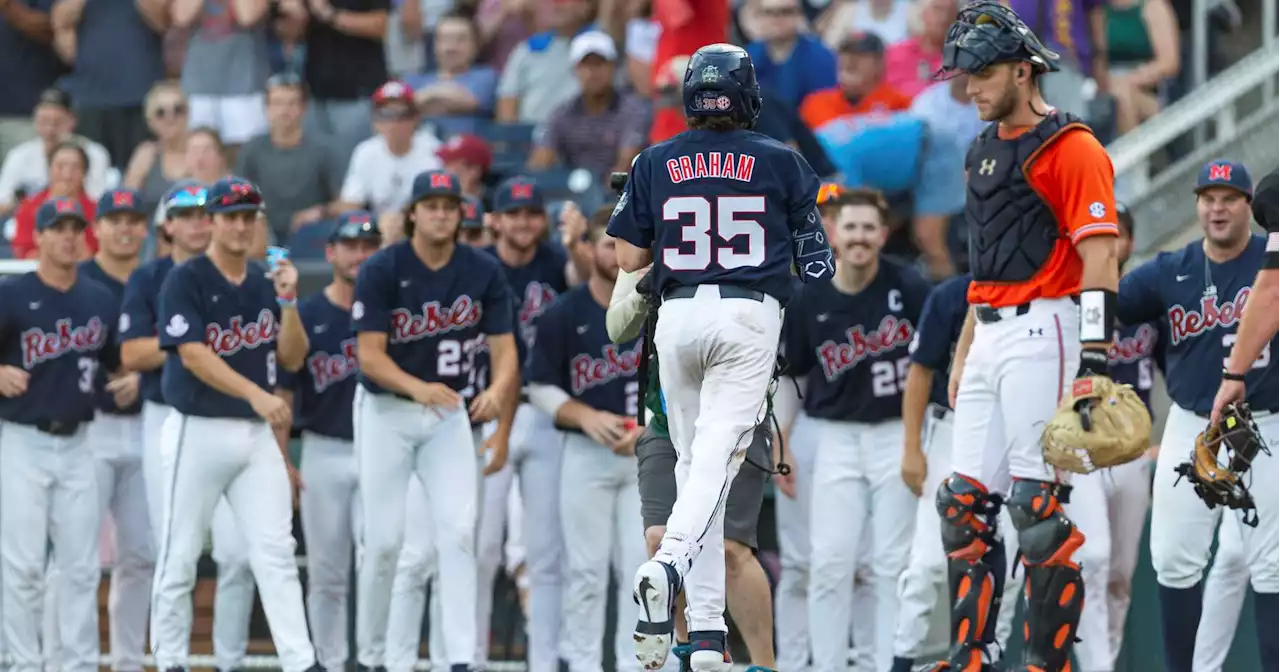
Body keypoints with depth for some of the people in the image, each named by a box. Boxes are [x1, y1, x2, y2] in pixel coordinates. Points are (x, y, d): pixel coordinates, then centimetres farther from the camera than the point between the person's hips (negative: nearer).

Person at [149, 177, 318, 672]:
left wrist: (288, 301, -7)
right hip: (199, 431, -4)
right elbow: (193, 355, -16)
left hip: (257, 434, 4)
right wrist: (255, 394, -27)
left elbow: (292, 358, 8)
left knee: (276, 552, -4)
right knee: (180, 557, 1)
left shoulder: (265, 283, 11)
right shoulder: (185, 280, -6)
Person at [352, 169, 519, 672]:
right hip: (386, 414, -2)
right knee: (385, 539, -1)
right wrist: (418, 388, -34)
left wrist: (497, 391, -28)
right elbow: (369, 354, -16)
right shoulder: (382, 270, -12)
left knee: (459, 532, -10)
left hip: (450, 413, 2)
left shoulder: (484, 272, -3)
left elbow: (504, 348, -5)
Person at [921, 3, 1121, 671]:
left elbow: (1099, 260, -14)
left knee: (1038, 507, -10)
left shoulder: (1069, 148, -9)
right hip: (989, 338, 9)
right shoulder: (985, 150, 19)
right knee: (963, 502, 6)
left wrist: (1095, 361, -21)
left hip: (1043, 334, -9)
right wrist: (963, 355, 23)